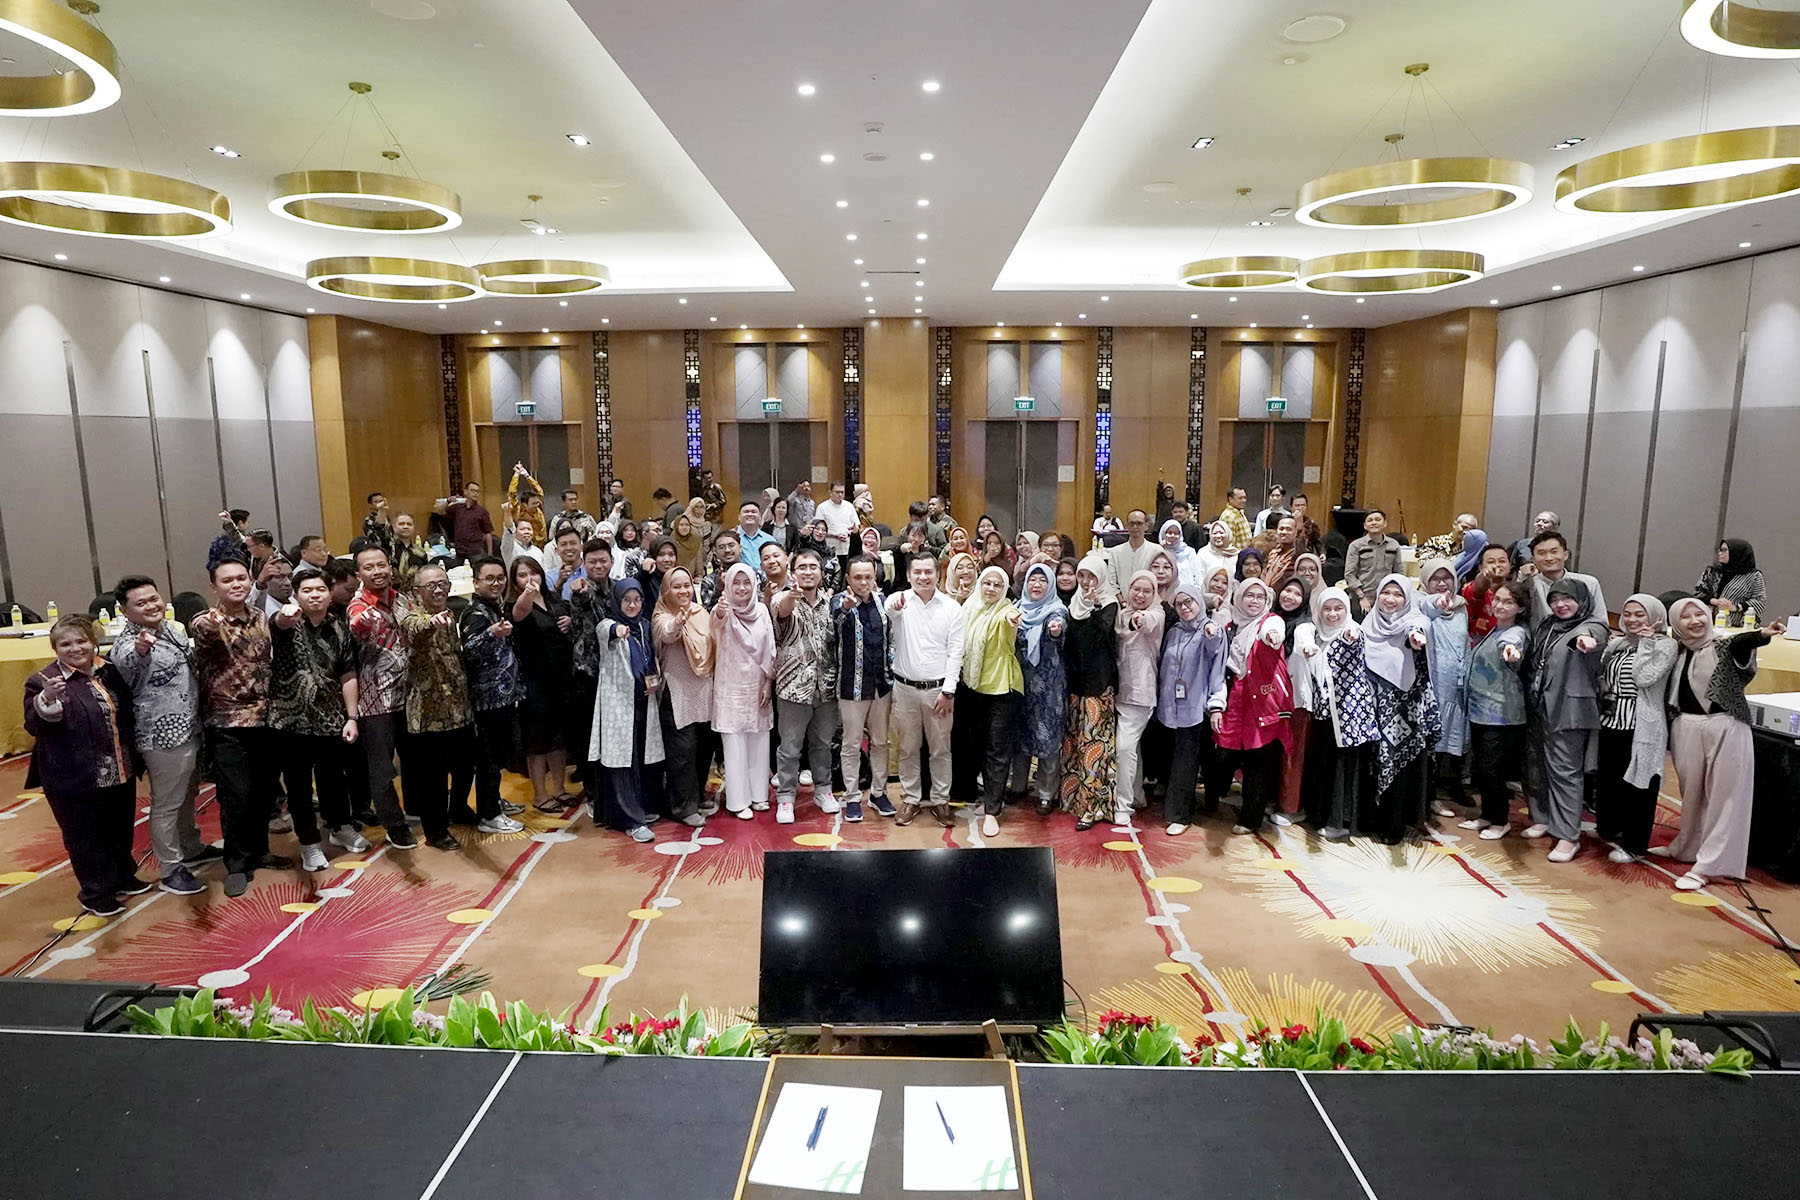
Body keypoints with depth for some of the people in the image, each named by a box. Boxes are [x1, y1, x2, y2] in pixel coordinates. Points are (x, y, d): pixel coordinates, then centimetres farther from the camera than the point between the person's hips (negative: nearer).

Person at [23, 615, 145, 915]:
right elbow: (33, 726, -20)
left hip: (120, 773, 6)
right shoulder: (43, 682, -12)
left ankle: (123, 877, 39)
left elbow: (128, 713, 19)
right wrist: (47, 700, -38)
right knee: (86, 837, 7)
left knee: (121, 831, 20)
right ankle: (96, 894, 21)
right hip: (76, 780, -6)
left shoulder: (110, 672, 5)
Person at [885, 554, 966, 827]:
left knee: (941, 749, 9)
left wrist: (948, 691, -7)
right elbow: (884, 619, -28)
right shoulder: (898, 600, -3)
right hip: (905, 688, 0)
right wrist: (894, 608, -53)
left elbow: (955, 652, -1)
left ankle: (939, 799, 22)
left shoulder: (951, 607, 0)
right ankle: (910, 799, 24)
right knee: (908, 748, 10)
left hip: (938, 689, 0)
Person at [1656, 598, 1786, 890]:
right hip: (1687, 729, 4)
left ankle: (1708, 865, 4)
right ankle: (1687, 847, 33)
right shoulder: (1678, 652, 8)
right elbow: (1670, 695, 16)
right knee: (1691, 792, 16)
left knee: (1722, 795, 0)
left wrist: (1763, 634, -52)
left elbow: (1741, 642, -30)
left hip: (1724, 729, -4)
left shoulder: (1724, 644, -7)